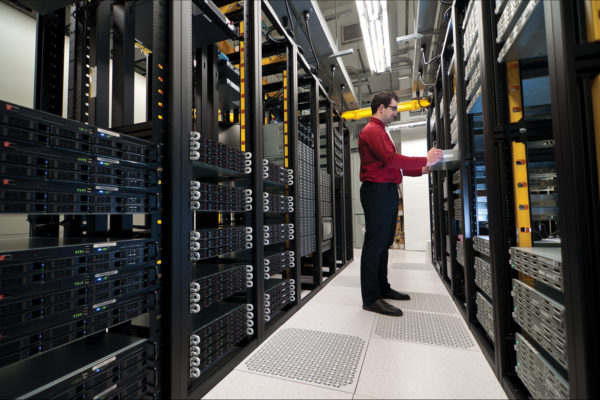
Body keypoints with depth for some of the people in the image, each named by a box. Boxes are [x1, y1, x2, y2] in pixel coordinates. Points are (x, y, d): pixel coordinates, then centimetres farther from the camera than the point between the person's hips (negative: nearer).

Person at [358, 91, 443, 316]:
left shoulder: (380, 131, 25)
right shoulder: (372, 130, -8)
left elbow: (392, 164, 24)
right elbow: (391, 159, -22)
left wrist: (421, 170, 13)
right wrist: (425, 160, -14)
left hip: (387, 191, 11)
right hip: (377, 190, -11)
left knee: (383, 243, 14)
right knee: (375, 244, -9)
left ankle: (382, 289, 26)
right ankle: (371, 299, -2)